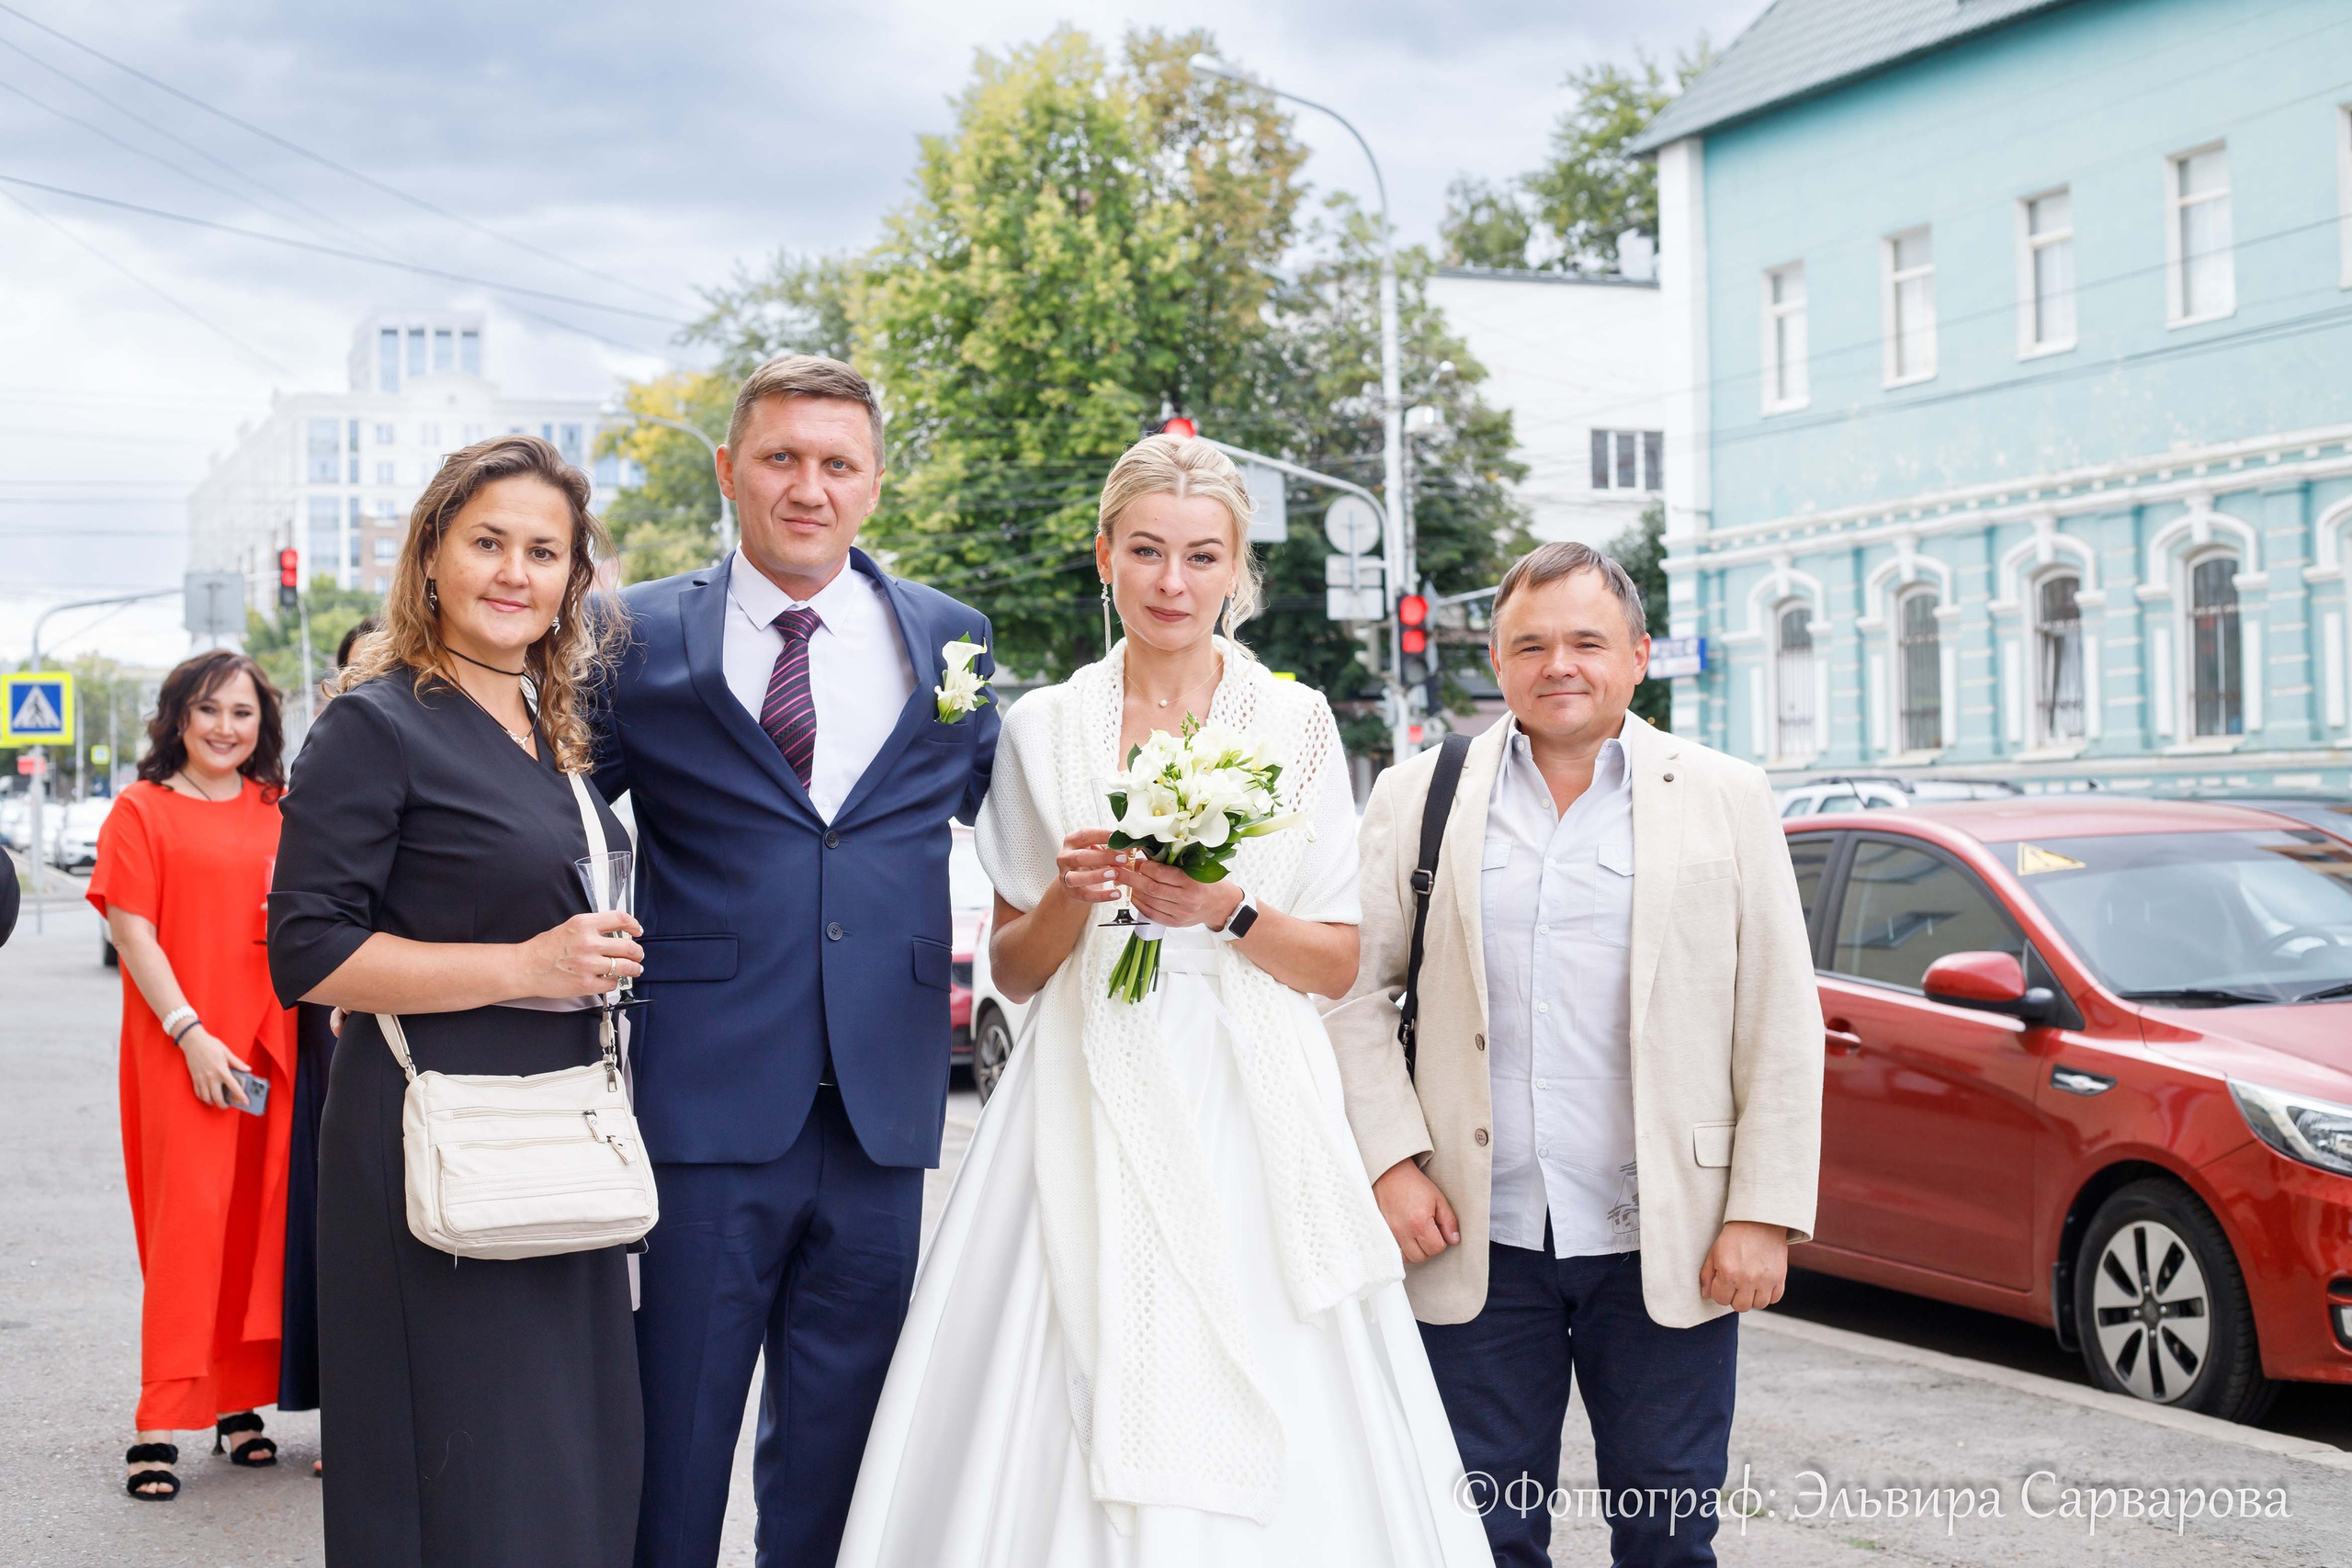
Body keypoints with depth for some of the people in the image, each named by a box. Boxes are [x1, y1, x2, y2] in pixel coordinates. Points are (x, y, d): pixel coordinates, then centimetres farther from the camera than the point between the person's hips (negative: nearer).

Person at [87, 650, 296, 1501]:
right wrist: (191, 1033, -13)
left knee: (258, 1219, 6)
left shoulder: (276, 812, 13)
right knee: (189, 1217, -7)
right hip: (181, 1048, -4)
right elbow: (132, 931, -6)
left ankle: (239, 1402, 16)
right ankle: (161, 1424, -2)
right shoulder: (142, 809, 1)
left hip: (271, 1043, 4)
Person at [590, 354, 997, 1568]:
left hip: (882, 1113, 2)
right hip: (705, 1103, -2)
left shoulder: (950, 638, 9)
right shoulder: (641, 639, 2)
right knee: (671, 1439, 5)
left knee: (835, 1446, 13)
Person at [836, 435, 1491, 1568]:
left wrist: (1225, 912, -12)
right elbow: (1011, 972, 10)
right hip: (1086, 1122, 1)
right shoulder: (1043, 728, 7)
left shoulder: (1297, 726, 5)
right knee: (1073, 1420, -4)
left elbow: (1338, 964, 5)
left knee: (1263, 1451, -4)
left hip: (1249, 1118, 0)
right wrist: (1069, 897, -10)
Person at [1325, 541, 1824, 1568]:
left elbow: (1780, 1023, 2)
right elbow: (1356, 992, 6)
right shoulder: (1415, 800, 6)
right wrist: (1389, 1161, -5)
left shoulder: (1726, 800, 4)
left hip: (1665, 1247, 0)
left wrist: (1763, 1213, -4)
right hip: (1478, 1245, 1)